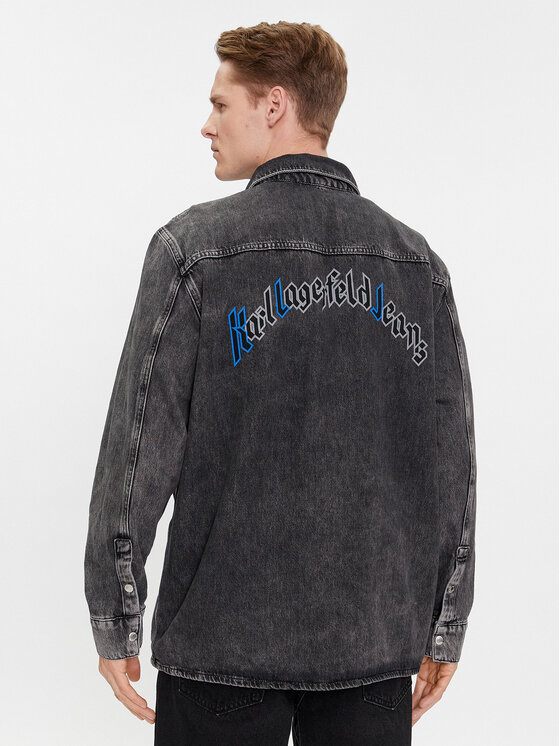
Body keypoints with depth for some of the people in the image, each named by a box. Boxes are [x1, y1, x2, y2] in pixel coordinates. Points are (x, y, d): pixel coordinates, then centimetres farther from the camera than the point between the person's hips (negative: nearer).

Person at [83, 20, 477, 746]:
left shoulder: (193, 248, -7)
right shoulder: (417, 260, 4)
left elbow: (138, 448, -9)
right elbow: (454, 462, 5)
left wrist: (114, 624, 0)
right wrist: (445, 629, 13)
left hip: (226, 635, -3)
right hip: (376, 638, 4)